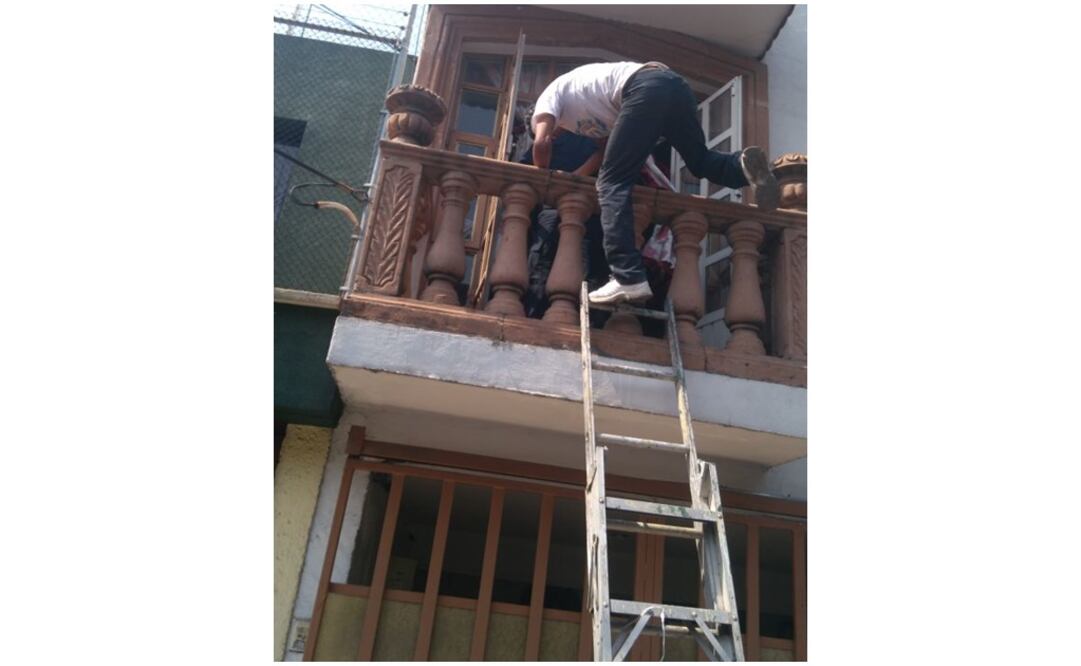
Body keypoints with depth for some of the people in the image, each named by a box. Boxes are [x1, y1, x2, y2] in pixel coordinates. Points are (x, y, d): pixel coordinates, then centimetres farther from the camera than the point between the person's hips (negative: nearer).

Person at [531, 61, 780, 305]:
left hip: (646, 89, -8)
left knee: (612, 183, -6)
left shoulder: (549, 96, 22)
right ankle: (743, 164, -10)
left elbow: (541, 143, 3)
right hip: (672, 82, 8)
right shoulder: (582, 90, 43)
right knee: (701, 161, 23)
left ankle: (629, 279, -18)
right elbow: (609, 147, 32)